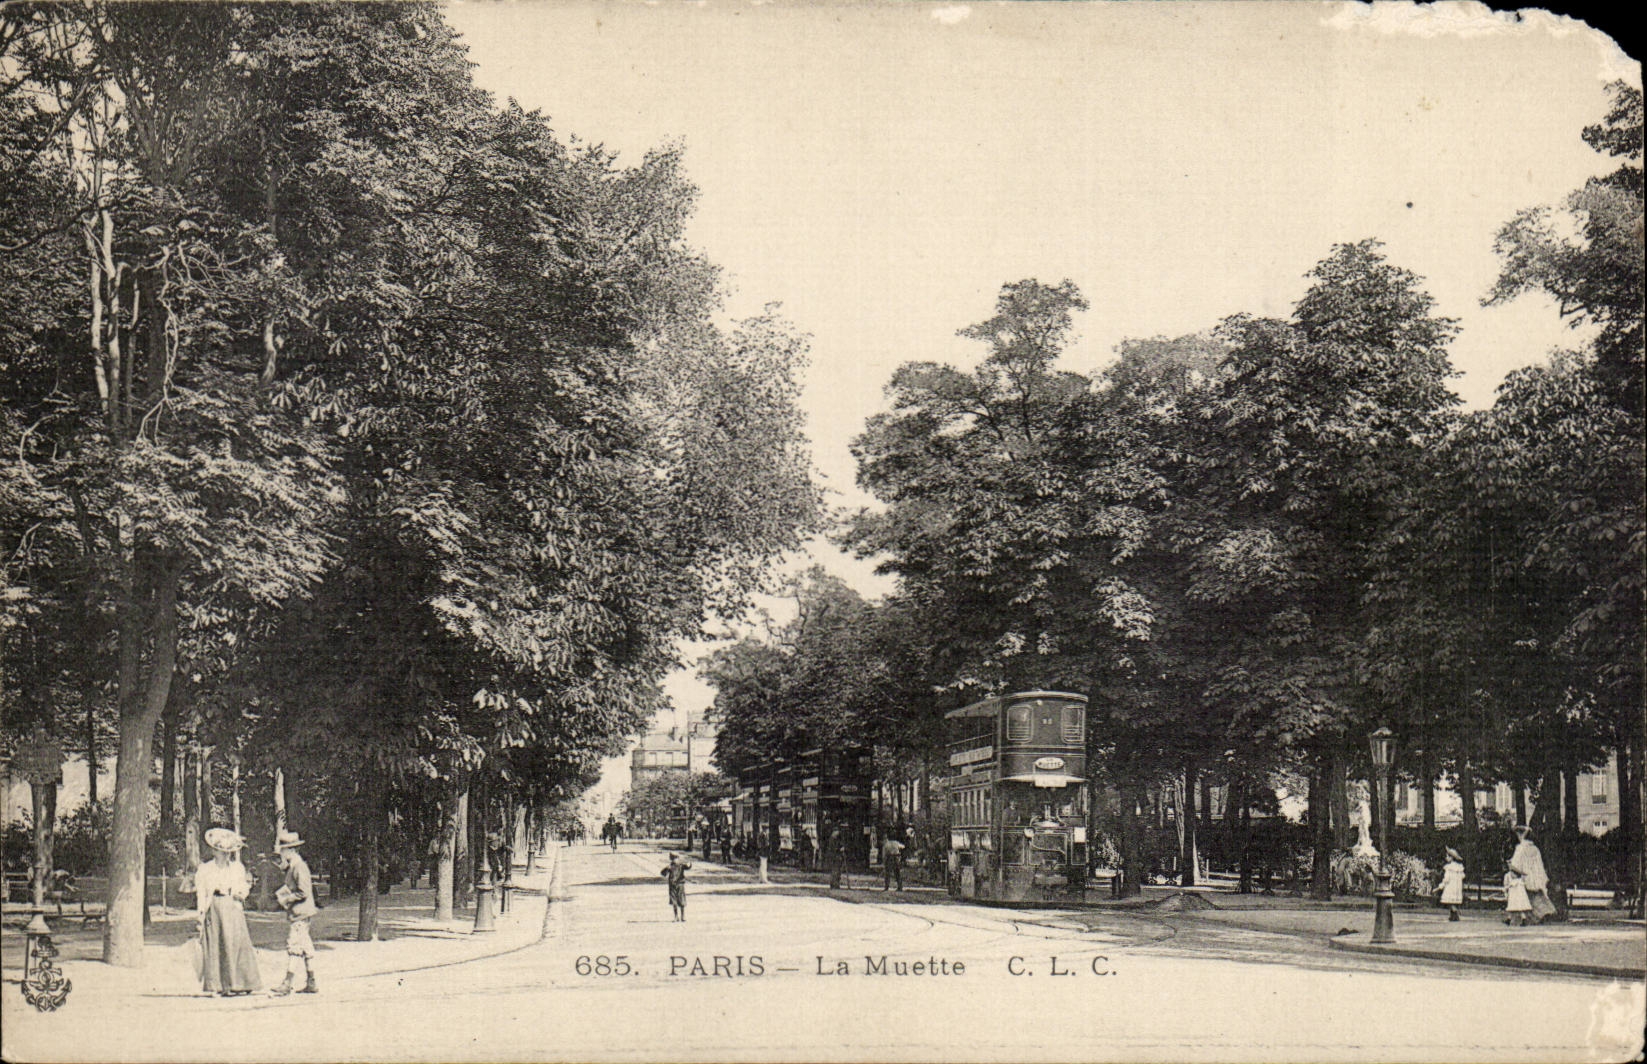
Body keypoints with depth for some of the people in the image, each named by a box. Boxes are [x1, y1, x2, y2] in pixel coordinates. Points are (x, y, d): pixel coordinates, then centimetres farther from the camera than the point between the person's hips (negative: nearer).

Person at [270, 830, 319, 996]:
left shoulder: (299, 866, -16)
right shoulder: (293, 866, 15)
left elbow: (303, 892, -21)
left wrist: (286, 899, -13)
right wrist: (280, 894, 10)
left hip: (300, 914, -10)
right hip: (297, 914, 10)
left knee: (294, 947, -10)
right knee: (305, 947, 11)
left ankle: (287, 985, -10)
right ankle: (311, 984, 15)